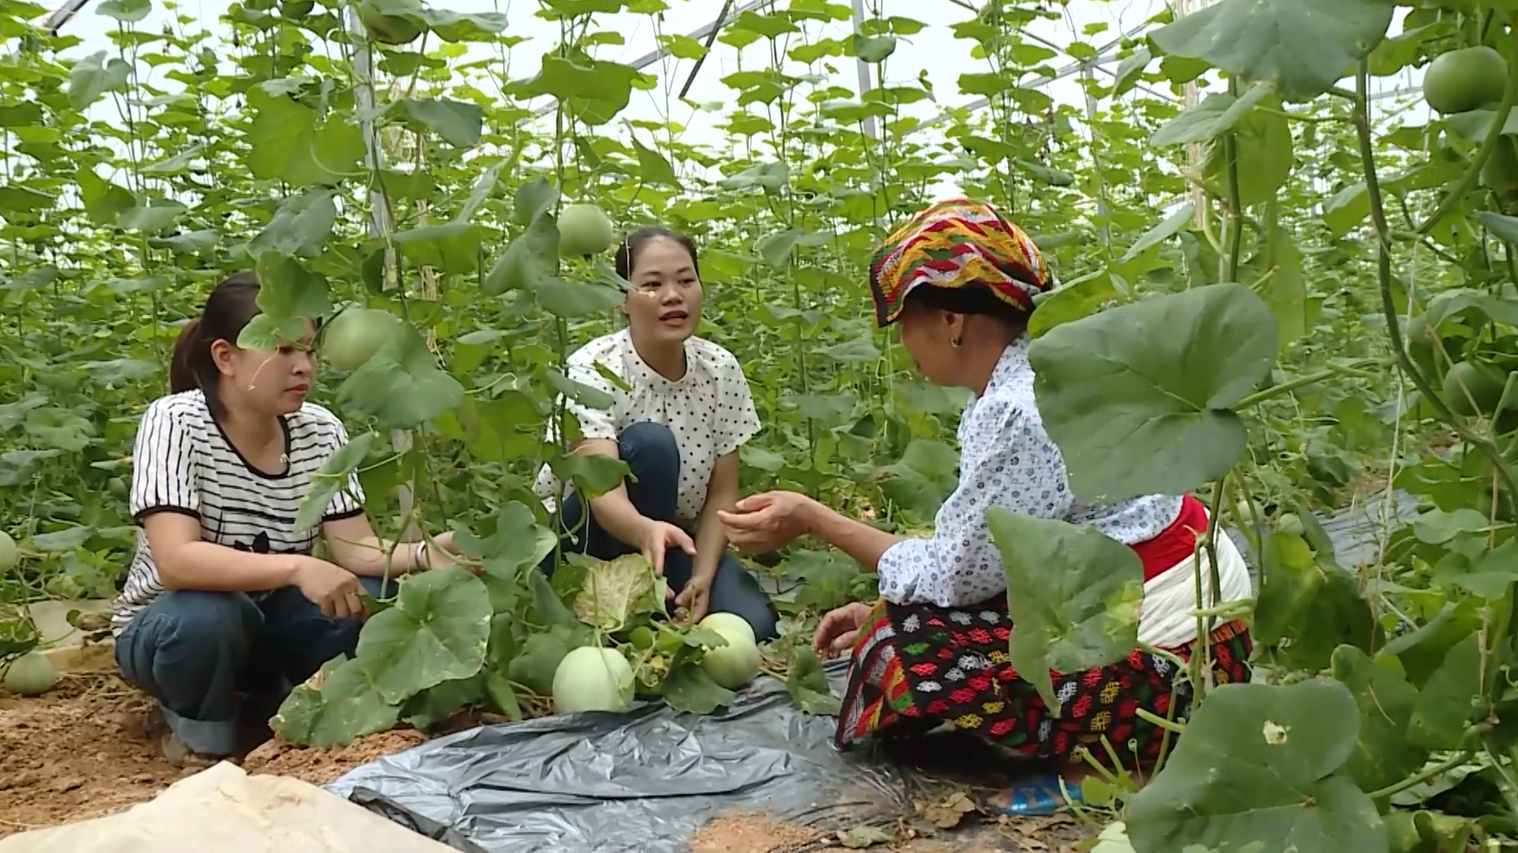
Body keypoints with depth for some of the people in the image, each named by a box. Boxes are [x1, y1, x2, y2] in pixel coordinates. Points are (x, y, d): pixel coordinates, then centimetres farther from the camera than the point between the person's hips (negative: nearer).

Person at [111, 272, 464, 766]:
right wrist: (296, 567, -47)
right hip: (170, 627, -4)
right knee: (206, 614, -36)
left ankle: (268, 704, 4)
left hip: (267, 620, 4)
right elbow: (176, 560, -35)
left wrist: (423, 554, -35)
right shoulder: (176, 422, -24)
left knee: (366, 598, -23)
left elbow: (355, 550, -15)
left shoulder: (321, 431, -11)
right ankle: (201, 733, -4)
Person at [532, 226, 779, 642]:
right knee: (649, 445, -32)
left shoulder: (721, 371, -9)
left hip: (677, 540, 4)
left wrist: (702, 577, -19)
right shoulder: (593, 370, -23)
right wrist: (646, 530, -60)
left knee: (753, 624, -23)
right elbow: (603, 492, -38)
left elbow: (721, 493, -4)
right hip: (578, 543, -3)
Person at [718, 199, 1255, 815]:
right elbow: (982, 557, 13)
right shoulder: (1025, 380, 6)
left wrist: (813, 521, -8)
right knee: (915, 620, 11)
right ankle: (1105, 749, 11)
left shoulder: (1021, 410, -23)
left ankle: (1109, 764, -4)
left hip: (1169, 657, -9)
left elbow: (955, 574, -15)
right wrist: (887, 609, 11)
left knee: (910, 656, -14)